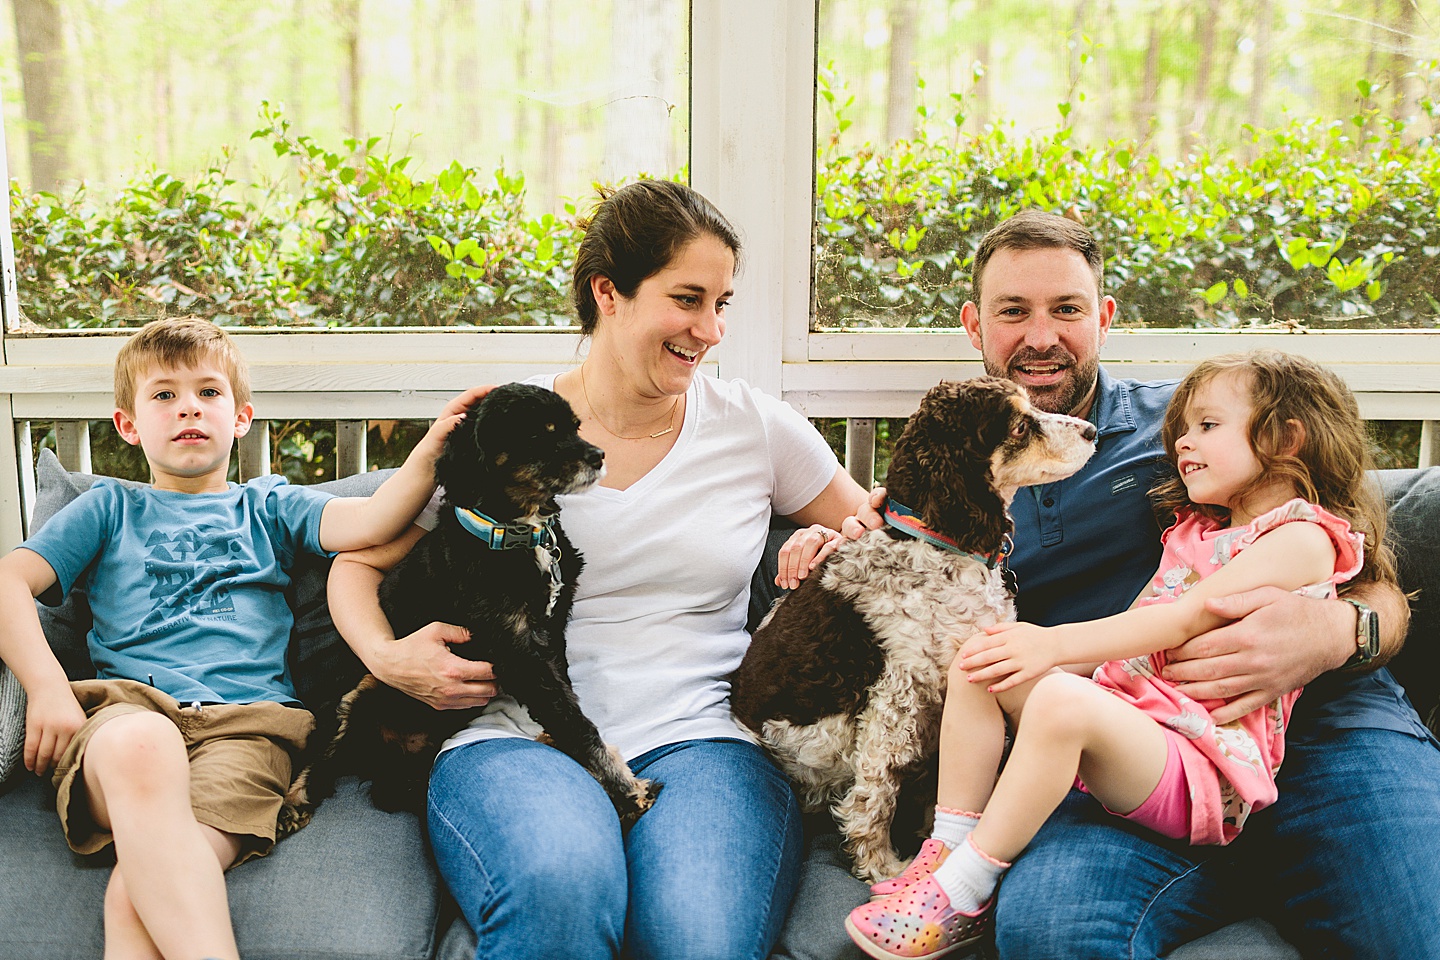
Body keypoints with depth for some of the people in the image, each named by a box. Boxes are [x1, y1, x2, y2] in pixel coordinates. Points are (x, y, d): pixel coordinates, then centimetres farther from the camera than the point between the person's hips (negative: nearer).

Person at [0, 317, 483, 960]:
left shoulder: (266, 505, 27)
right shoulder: (111, 508, 27)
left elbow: (371, 523, 8)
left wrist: (431, 449, -11)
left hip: (245, 719, 1)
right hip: (123, 707, 0)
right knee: (141, 744, -41)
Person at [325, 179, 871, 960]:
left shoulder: (754, 426, 11)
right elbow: (358, 561, 14)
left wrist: (830, 547, 1)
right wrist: (384, 656, -7)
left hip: (698, 738, 1)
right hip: (516, 740, 0)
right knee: (557, 887, -36)